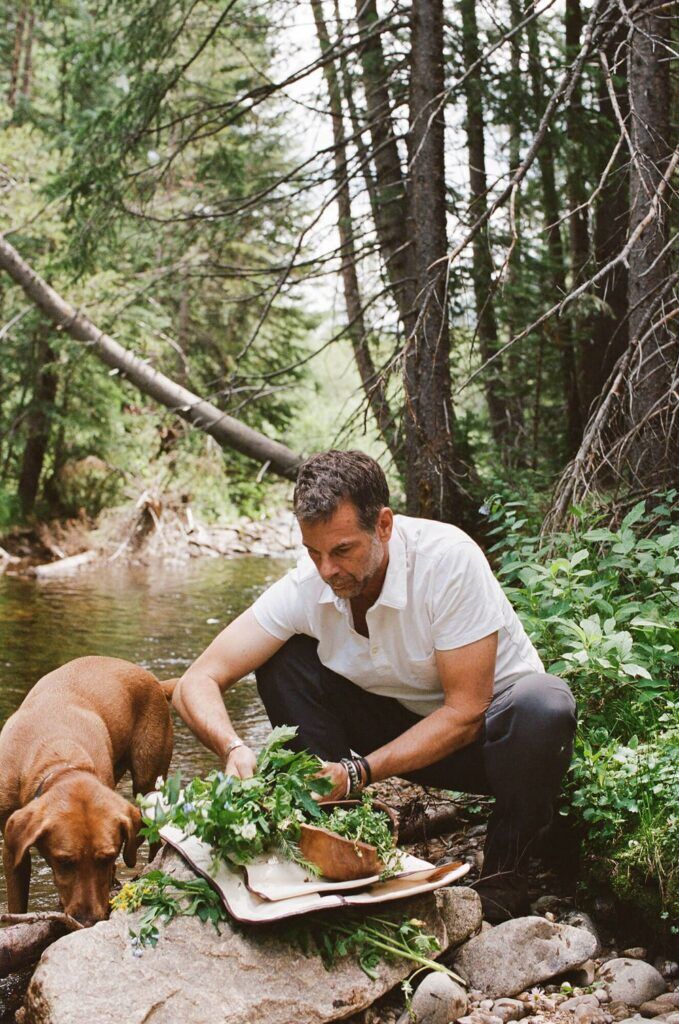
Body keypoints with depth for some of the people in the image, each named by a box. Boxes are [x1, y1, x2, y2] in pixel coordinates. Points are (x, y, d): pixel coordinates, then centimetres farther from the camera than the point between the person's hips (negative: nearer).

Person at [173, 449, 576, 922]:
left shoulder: (449, 559, -29)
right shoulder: (306, 586, -18)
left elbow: (465, 712, -27)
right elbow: (197, 682, -19)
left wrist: (359, 772, -35)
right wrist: (234, 748, -40)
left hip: (483, 729, -3)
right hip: (399, 723, 3)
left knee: (545, 708, -37)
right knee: (280, 662, -16)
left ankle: (504, 878, -11)